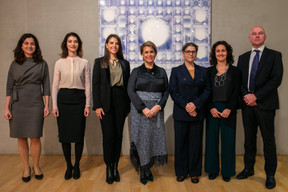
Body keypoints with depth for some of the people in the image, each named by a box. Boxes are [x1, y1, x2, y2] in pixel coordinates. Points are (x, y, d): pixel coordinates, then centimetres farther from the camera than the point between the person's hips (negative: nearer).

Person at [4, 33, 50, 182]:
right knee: (21, 138, 6)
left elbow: (46, 86, 4)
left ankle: (36, 166, 20)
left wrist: (47, 105, -2)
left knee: (35, 137, 0)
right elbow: (9, 86, 6)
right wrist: (6, 108, 0)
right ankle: (26, 168, 22)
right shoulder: (15, 64, 7)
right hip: (18, 104, 1)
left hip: (35, 104, -1)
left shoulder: (42, 64, 6)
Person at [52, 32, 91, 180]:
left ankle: (77, 166, 19)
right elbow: (55, 85, 6)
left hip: (79, 98, -1)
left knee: (79, 134, 1)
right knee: (64, 133, 3)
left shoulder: (84, 63, 5)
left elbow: (87, 85, 4)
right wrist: (54, 105, -1)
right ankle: (68, 166, 20)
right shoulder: (59, 63, 6)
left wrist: (87, 104, -1)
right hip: (63, 99, 1)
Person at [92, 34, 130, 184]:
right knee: (108, 135, -4)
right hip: (106, 102, -2)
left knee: (118, 135, 5)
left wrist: (128, 106, 7)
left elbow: (127, 85, 12)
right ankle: (109, 167, 10)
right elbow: (95, 84, 0)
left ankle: (115, 166, 17)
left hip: (120, 101, 2)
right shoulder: (99, 62, 6)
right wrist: (97, 105, -8)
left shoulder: (125, 64, 13)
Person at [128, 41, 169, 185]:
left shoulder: (161, 72, 11)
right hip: (139, 110, -2)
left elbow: (166, 91, 6)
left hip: (156, 110, 2)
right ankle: (143, 172, 15)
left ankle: (148, 168, 21)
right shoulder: (136, 71, 4)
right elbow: (131, 91, -5)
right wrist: (143, 108, -15)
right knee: (141, 139, 0)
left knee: (154, 138, 3)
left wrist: (158, 106, -11)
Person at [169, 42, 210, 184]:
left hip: (197, 113, 2)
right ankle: (181, 172, 20)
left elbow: (207, 90, 4)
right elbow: (173, 92, -3)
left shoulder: (203, 71, 10)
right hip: (180, 113, -1)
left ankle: (194, 172, 21)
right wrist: (185, 106, -13)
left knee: (196, 142, 6)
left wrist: (195, 104, -11)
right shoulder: (176, 71, 5)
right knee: (181, 142, 5)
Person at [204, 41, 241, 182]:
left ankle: (227, 171, 19)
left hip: (228, 110, -1)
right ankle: (212, 170, 19)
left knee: (228, 140, 4)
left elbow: (236, 92, 0)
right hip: (212, 110, 1)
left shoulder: (235, 71, 6)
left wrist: (229, 109, -10)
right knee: (212, 139, 5)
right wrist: (211, 108, -8)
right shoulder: (209, 71, 8)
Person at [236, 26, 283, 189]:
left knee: (268, 140, 3)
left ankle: (270, 175, 16)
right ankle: (249, 169, 26)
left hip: (265, 104, -4)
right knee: (249, 138, 13)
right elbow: (239, 80, 10)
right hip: (247, 103, 4)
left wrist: (256, 96, -15)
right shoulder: (243, 58, 13)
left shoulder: (274, 56, 1)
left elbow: (276, 79, -9)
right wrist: (245, 96, -7)